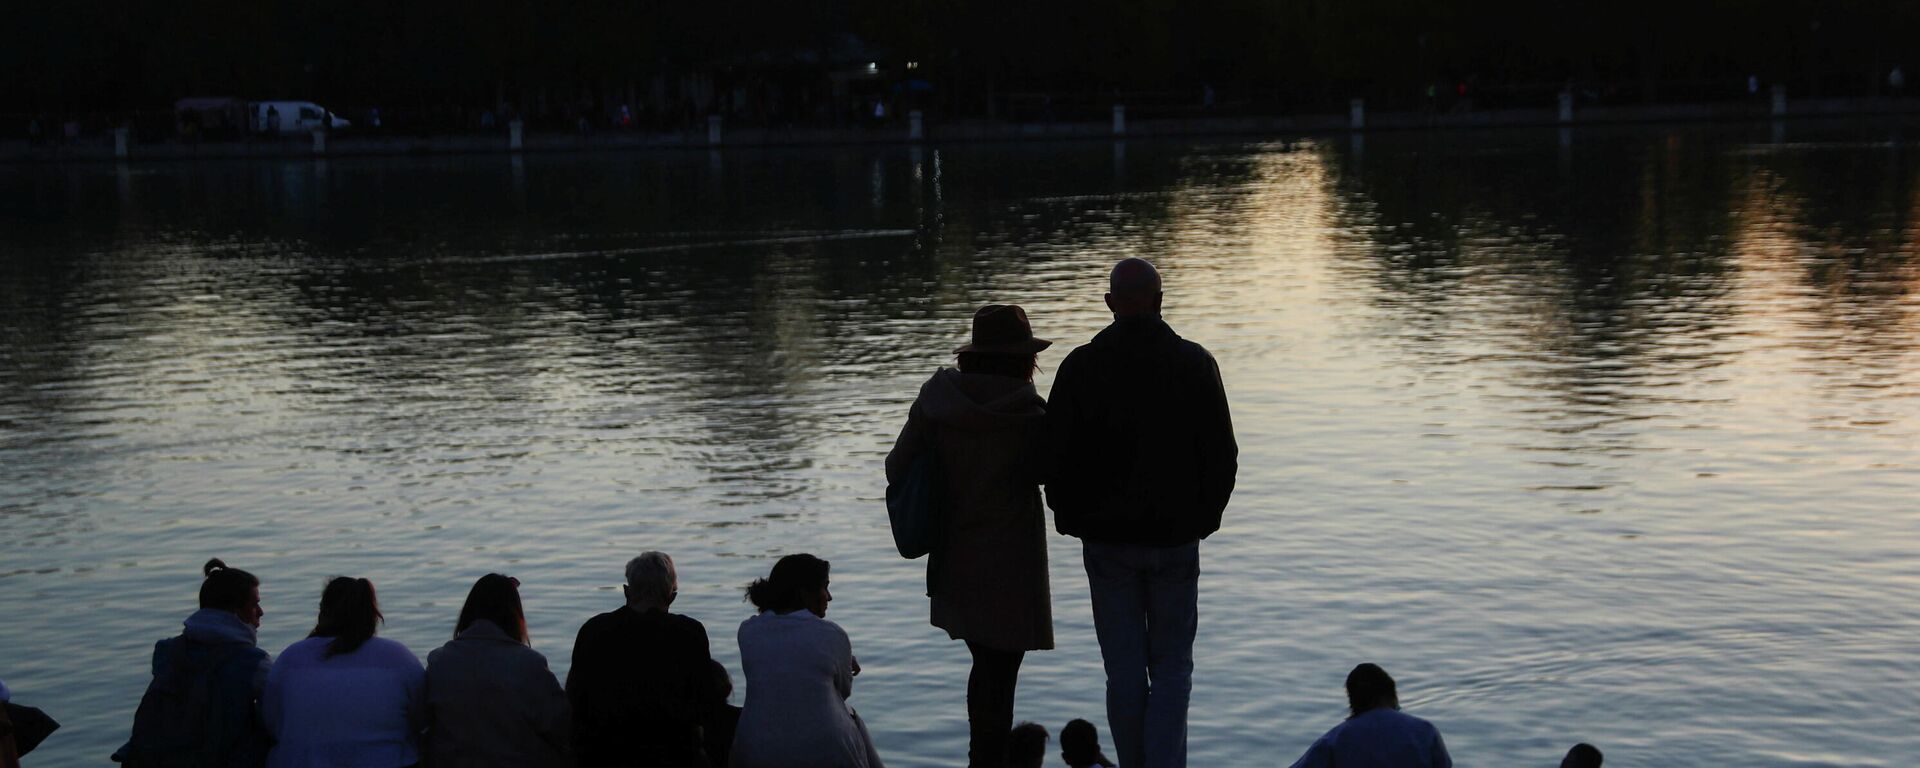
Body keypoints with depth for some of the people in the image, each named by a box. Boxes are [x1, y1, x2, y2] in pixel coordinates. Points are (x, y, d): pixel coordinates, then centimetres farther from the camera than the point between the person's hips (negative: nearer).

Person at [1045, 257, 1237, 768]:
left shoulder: (1081, 367, -6)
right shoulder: (1194, 364, -5)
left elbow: (1057, 457, -4)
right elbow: (1222, 455, -2)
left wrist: (1073, 519, 11)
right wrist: (1203, 516, 13)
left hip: (1106, 538, 0)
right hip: (1176, 537, 0)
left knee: (1124, 669, 9)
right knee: (1171, 666, 8)